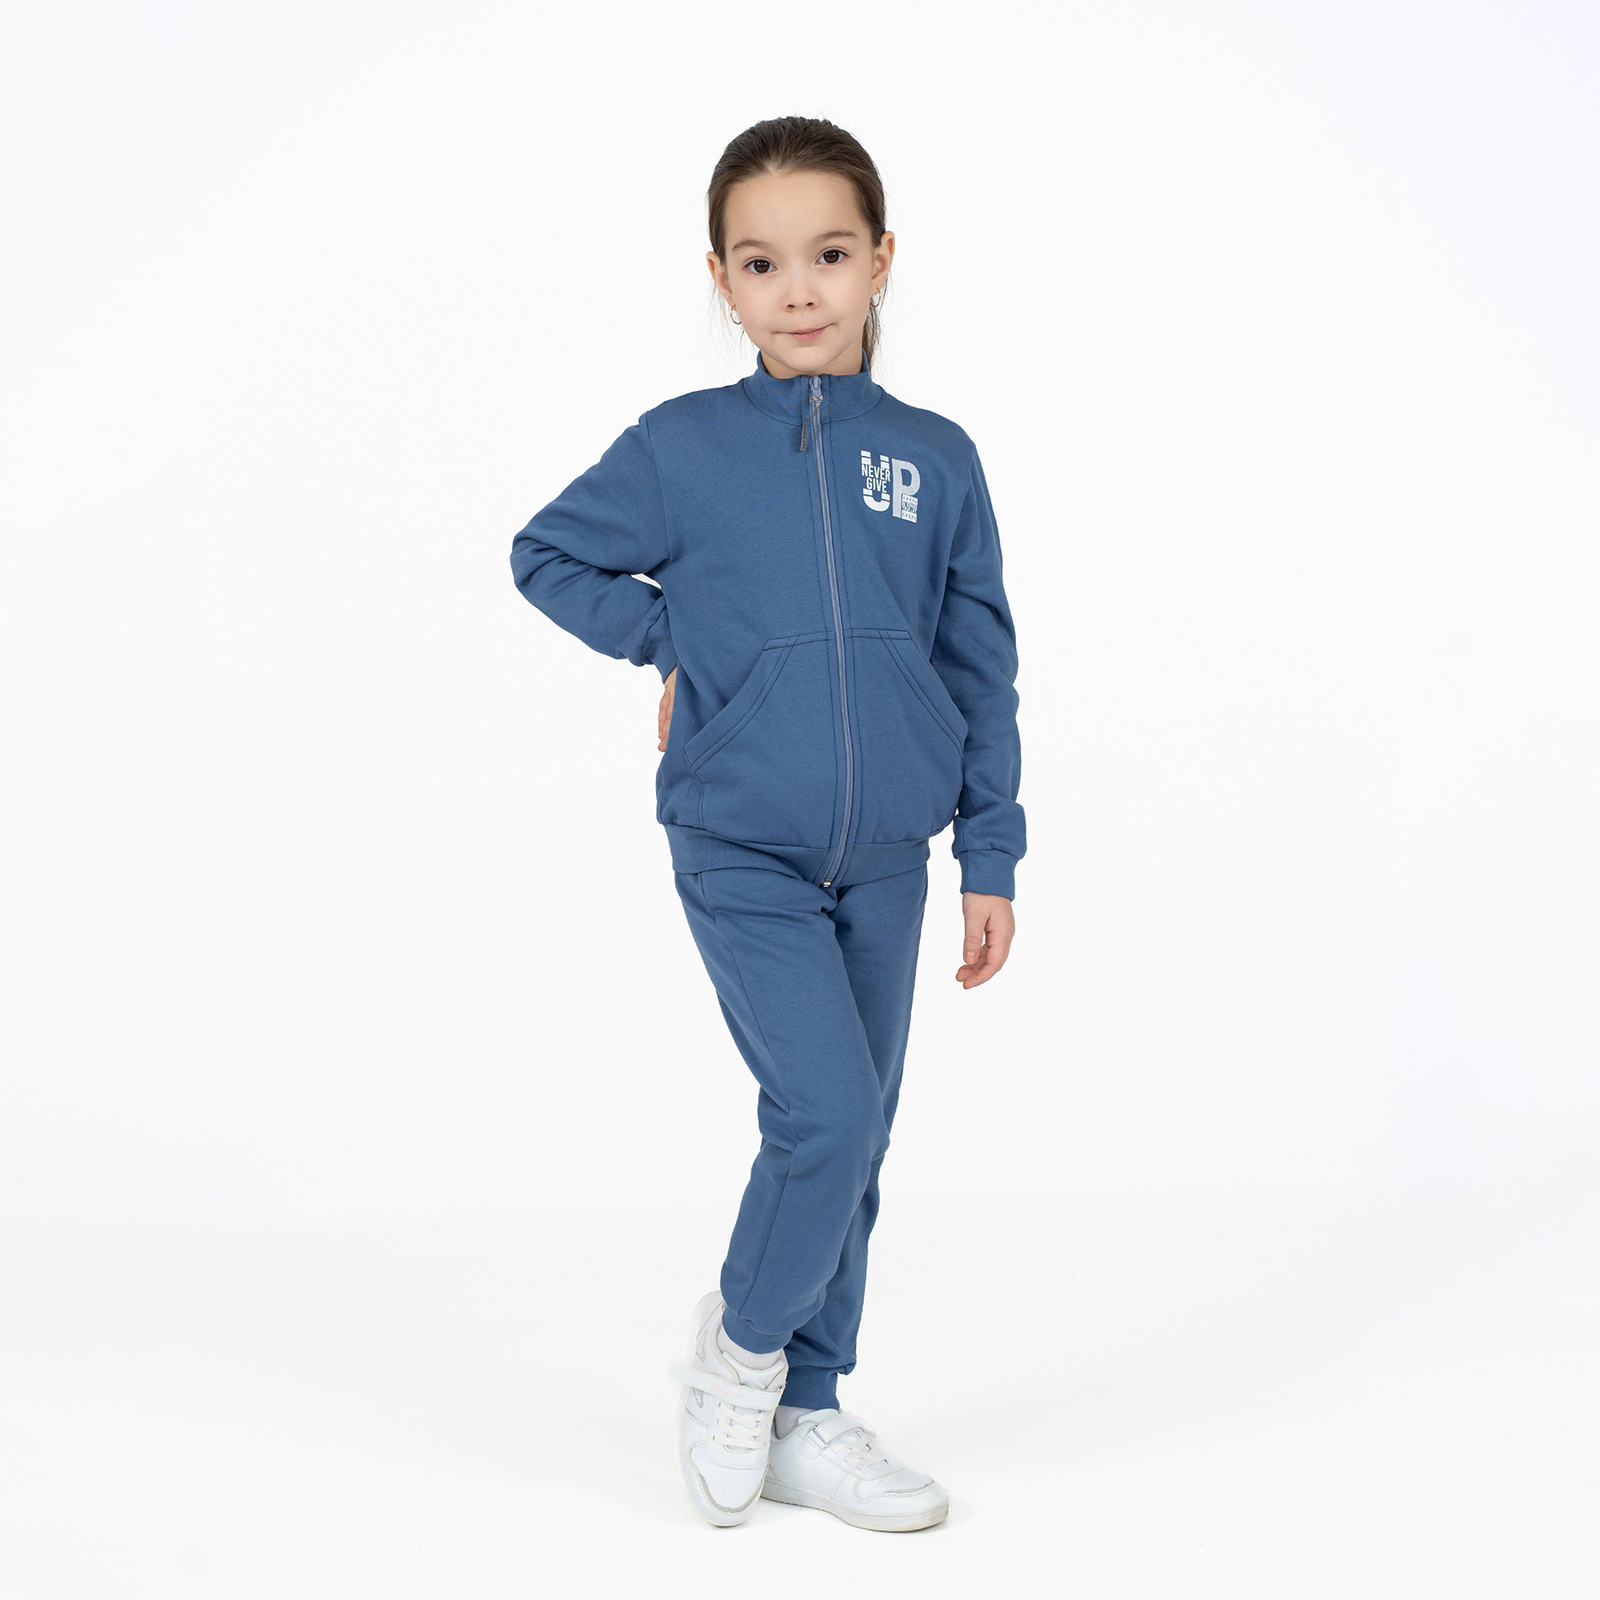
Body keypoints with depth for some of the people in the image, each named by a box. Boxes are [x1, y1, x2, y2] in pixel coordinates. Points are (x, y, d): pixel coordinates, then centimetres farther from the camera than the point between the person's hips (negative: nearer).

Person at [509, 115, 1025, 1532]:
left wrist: (992, 857, 5)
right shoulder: (682, 449, -4)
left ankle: (804, 1416, 25)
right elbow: (546, 555, 10)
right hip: (741, 852, -3)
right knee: (827, 1113, -15)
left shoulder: (936, 461, 1)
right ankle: (742, 1343, 13)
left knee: (853, 1138, 9)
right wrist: (673, 638, -1)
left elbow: (982, 670, 6)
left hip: (887, 858, 3)